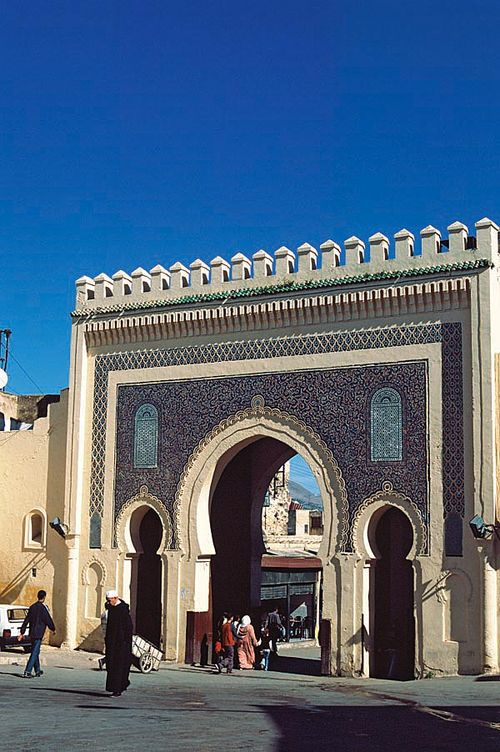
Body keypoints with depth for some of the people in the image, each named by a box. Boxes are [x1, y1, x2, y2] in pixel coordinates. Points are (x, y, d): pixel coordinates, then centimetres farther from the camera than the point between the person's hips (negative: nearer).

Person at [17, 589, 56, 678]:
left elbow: (26, 620, 11)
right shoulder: (43, 608, -12)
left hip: (32, 633, 8)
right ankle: (27, 672, -14)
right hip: (38, 634, -8)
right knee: (34, 653, -6)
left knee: (35, 652, 19)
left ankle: (37, 671, 32)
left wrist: (22, 633, 13)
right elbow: (48, 620, -9)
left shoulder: (32, 607, 9)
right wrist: (53, 629, 8)